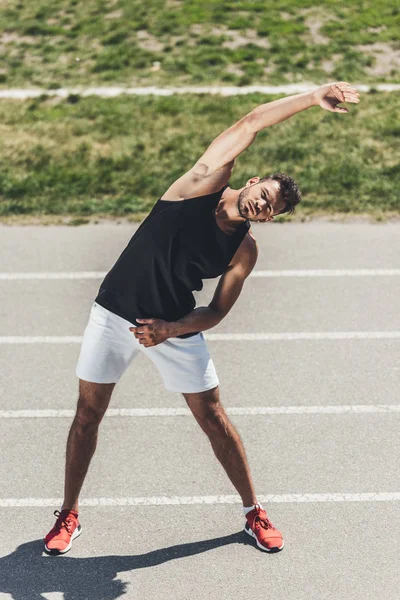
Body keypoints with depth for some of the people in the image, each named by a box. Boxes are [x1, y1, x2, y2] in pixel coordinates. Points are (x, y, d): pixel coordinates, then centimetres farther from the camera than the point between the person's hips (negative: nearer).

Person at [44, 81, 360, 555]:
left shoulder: (244, 250, -5)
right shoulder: (205, 183, -10)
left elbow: (217, 312, -4)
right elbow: (249, 125, -16)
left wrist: (170, 330, -21)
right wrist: (311, 98, -23)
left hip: (175, 327, 1)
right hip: (115, 312, -1)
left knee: (213, 419, 4)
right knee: (88, 413, 5)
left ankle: (253, 511, 23)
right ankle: (68, 515, 23)